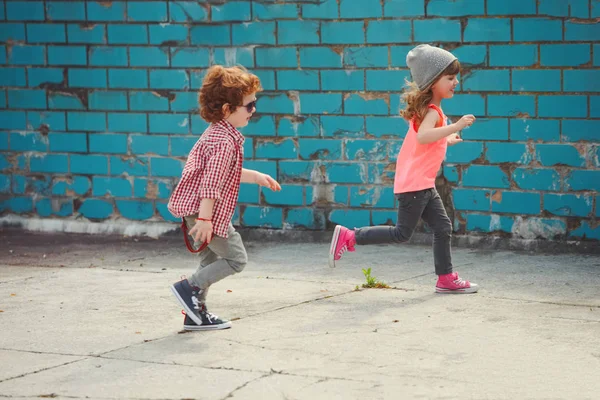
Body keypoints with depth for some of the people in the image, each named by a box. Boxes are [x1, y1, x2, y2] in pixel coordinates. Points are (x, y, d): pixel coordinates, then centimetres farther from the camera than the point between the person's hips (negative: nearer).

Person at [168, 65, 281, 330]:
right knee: (236, 259, -3)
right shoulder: (225, 141, -19)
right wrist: (205, 218, -29)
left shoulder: (218, 133, 14)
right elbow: (211, 182, -26)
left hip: (196, 209, 11)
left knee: (213, 260, 18)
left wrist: (256, 177, 27)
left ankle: (196, 313, 21)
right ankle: (189, 287, -3)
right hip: (204, 210, -11)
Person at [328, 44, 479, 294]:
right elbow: (422, 136, -38)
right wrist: (454, 127, -40)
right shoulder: (432, 112, -17)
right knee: (402, 233, -4)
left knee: (442, 228, 9)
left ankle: (446, 279, 14)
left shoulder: (429, 109, 15)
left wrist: (445, 139, 28)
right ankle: (348, 238, 2)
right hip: (414, 183, -10)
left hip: (423, 184, 10)